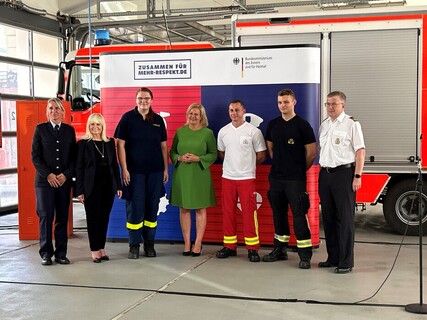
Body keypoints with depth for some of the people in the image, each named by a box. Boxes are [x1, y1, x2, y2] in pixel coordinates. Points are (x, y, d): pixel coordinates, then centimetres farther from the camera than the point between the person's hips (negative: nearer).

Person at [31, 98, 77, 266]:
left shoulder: (69, 130, 10)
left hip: (64, 180, 2)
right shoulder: (40, 129, 5)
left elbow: (74, 156, 8)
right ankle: (46, 253, 4)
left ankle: (61, 253, 9)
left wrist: (66, 174, -6)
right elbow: (34, 155, 0)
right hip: (45, 180, -2)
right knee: (46, 216, -4)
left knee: (62, 217, 3)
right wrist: (48, 174, -9)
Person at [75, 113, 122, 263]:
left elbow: (115, 165, 11)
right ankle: (95, 250, 10)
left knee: (104, 217, 8)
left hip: (108, 186, 3)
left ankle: (102, 248, 17)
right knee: (93, 218, 2)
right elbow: (79, 168, -3)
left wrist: (118, 186, 7)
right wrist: (79, 190, -8)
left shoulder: (110, 143, 9)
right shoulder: (83, 144, -1)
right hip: (92, 187, -3)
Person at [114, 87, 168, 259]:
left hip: (155, 171, 3)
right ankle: (134, 245, 8)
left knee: (152, 208, 7)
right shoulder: (128, 118, 0)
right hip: (134, 171, -3)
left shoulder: (158, 120, 9)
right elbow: (120, 144, -3)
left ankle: (149, 243, 17)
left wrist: (165, 169, 8)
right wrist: (124, 169, -9)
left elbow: (163, 146, 12)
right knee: (134, 208, -2)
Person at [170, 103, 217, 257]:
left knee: (200, 209, 1)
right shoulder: (180, 132, 8)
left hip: (200, 175, -2)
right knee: (184, 209, 5)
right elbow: (172, 152, 11)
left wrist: (198, 159, -13)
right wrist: (180, 158, -9)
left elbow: (213, 154, 0)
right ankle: (187, 244, 12)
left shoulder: (208, 133, 1)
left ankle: (198, 244, 8)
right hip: (181, 175, 2)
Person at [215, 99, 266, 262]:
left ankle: (252, 248, 4)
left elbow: (261, 156, -1)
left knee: (249, 213, -3)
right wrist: (232, 163, 12)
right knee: (228, 213, 8)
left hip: (247, 178, -4)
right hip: (227, 177, 4)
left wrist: (247, 164, 6)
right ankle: (230, 246, 17)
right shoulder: (223, 131, 7)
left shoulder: (254, 131, -5)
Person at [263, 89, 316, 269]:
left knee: (299, 214, -6)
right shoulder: (273, 124, 10)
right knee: (278, 213, 12)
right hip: (275, 178, 6)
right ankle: (280, 249, 23)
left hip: (295, 180, -5)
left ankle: (305, 255, -3)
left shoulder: (302, 125, -6)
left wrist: (299, 170, 4)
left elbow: (311, 153, -5)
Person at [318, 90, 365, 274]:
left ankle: (346, 262, 2)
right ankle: (333, 258, 21)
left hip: (343, 174, -7)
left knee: (345, 219, -3)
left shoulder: (351, 125, -5)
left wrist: (357, 176, -15)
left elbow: (360, 151, -8)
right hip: (325, 174, 7)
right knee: (328, 218, 11)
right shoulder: (324, 125, 15)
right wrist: (322, 172, 13)